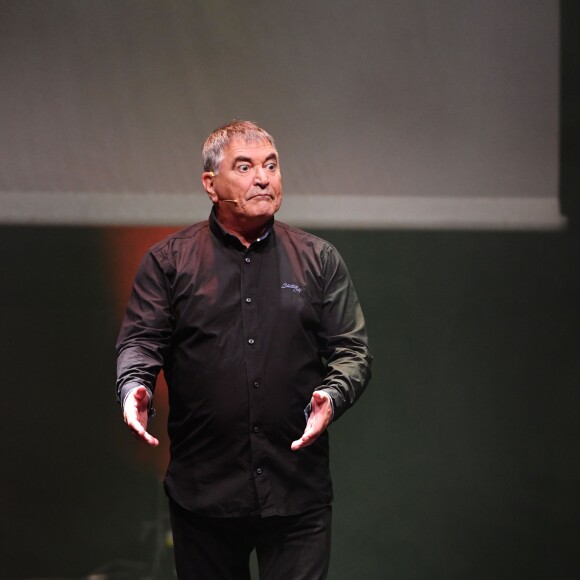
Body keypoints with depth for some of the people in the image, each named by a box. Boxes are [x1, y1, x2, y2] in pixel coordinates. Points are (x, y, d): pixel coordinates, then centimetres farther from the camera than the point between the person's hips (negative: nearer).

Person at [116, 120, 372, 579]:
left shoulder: (319, 260, 10)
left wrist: (331, 396, -14)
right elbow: (141, 339, 0)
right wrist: (135, 388, -22)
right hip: (202, 492, 0)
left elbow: (352, 350, 7)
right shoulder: (169, 262, 6)